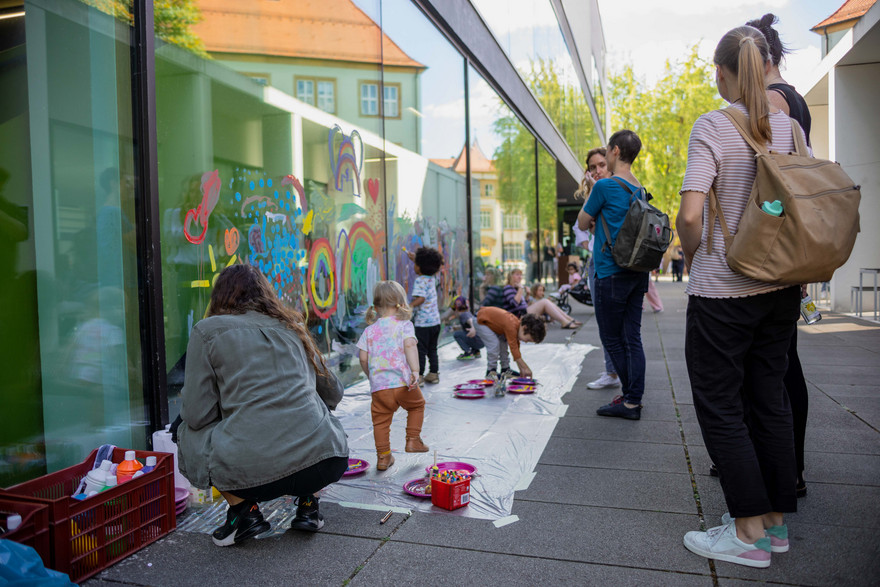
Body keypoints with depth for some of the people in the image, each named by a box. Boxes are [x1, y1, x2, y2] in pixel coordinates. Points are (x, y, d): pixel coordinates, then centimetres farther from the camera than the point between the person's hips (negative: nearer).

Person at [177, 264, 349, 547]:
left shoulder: (207, 331, 7)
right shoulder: (292, 327, 19)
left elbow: (198, 415, 4)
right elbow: (333, 393, 26)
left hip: (253, 472, -3)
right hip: (327, 463, 4)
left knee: (187, 434, 25)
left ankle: (244, 511, 11)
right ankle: (308, 505, 23)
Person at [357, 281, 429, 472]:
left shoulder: (369, 330, 10)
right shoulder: (404, 324, 1)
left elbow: (363, 357, 7)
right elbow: (410, 346, -15)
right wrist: (415, 371, -21)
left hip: (378, 386, 2)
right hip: (403, 382, -2)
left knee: (380, 420, 13)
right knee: (417, 405, 24)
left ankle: (383, 456, 15)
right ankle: (413, 440, 24)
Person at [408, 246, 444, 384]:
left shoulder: (420, 280, -13)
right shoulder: (432, 278, 9)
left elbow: (421, 298, -25)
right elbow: (427, 268, 32)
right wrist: (415, 258, 38)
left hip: (423, 322, -7)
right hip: (436, 321, 7)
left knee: (421, 350, 0)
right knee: (432, 349, 16)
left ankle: (419, 376, 3)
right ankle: (434, 374, 21)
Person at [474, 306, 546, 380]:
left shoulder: (518, 324, -5)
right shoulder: (511, 327, -34)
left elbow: (516, 349, 4)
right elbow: (514, 349, -31)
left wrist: (521, 369, 3)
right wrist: (525, 368, -27)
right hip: (480, 321, -9)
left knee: (503, 342, 11)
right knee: (494, 344, -21)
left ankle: (505, 368, 20)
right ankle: (491, 371, -8)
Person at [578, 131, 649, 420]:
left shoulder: (605, 185, -12)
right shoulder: (640, 189, 12)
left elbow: (582, 223, 0)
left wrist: (590, 191, 9)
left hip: (612, 274, -7)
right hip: (637, 273, 8)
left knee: (612, 339, 4)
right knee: (632, 338, 9)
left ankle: (630, 397, 11)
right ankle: (633, 400, 14)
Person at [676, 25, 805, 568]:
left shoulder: (713, 127, -12)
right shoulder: (790, 126, 6)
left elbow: (690, 216, -20)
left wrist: (692, 256, -2)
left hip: (723, 289, -6)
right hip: (782, 285, 7)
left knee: (720, 405, 4)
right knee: (770, 398, 15)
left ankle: (750, 532, 13)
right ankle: (777, 520, 27)